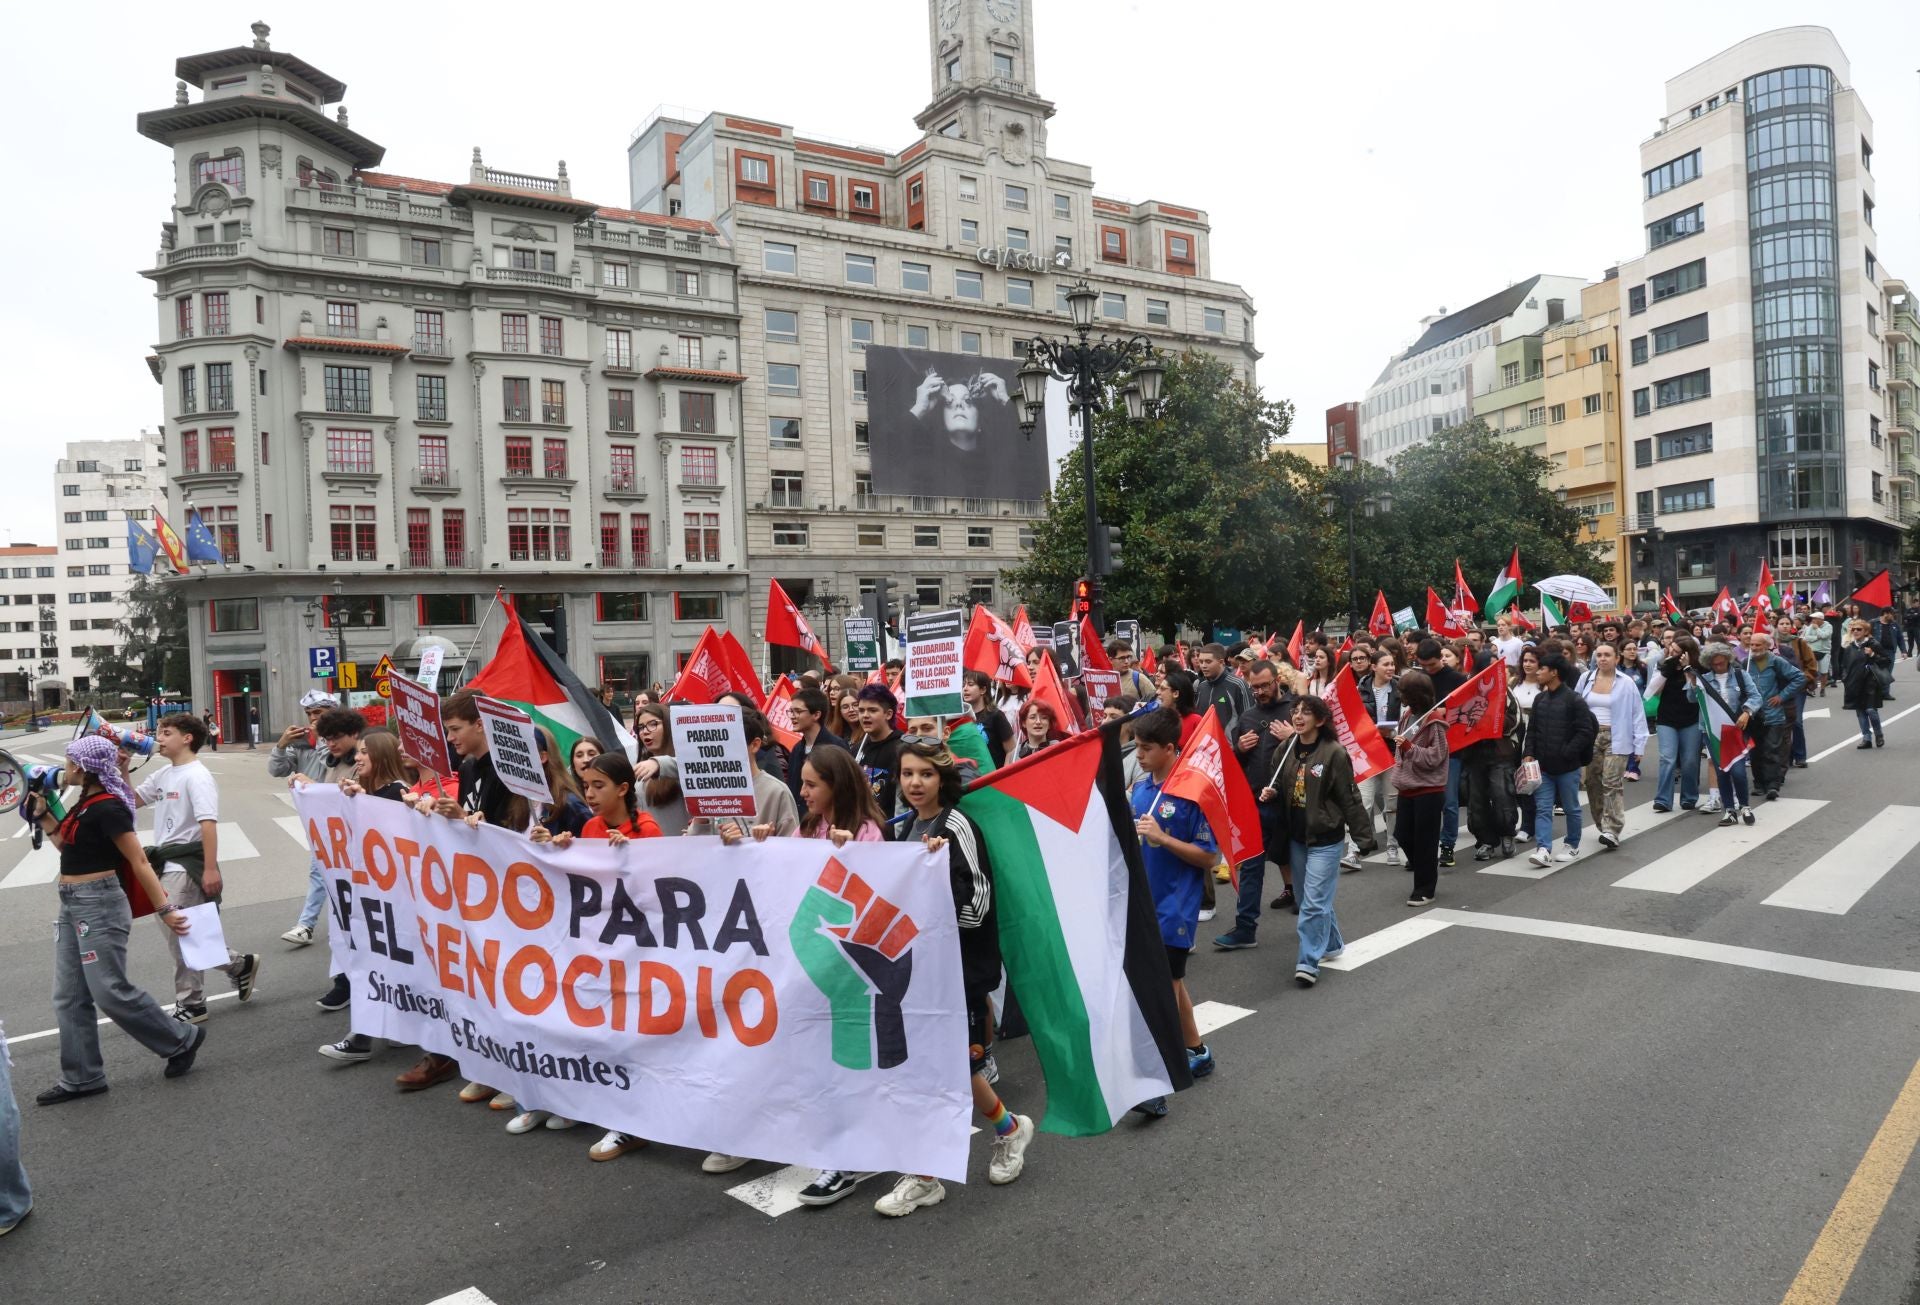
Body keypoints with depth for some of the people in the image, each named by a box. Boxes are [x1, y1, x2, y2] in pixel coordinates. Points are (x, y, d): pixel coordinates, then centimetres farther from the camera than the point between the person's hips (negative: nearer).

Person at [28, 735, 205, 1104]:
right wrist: (43, 815, 15)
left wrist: (164, 909, -22)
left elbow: (139, 862, -20)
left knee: (110, 993, -4)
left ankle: (182, 1039, 10)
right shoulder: (86, 804, 10)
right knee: (70, 997, 10)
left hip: (98, 905, -9)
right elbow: (68, 846, 24)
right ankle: (81, 1077, 17)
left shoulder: (108, 809, -17)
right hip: (73, 905, 9)